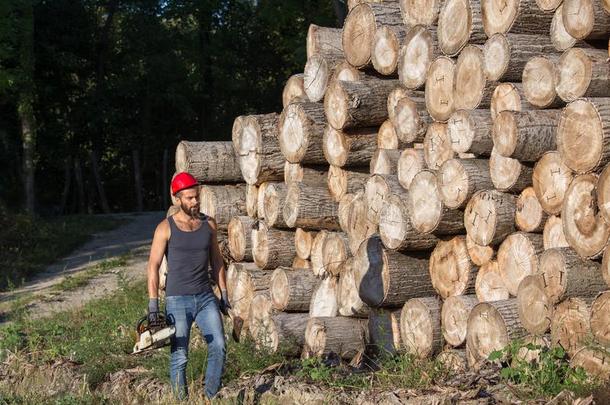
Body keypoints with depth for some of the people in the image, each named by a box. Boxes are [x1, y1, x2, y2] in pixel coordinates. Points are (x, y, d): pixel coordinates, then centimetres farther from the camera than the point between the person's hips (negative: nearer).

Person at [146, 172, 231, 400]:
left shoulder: (208, 224, 6)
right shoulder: (166, 228, -7)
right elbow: (153, 266, -6)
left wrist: (223, 295, 12)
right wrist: (153, 306, -11)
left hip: (206, 298, 3)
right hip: (178, 301, -3)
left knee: (219, 348, -8)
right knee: (180, 358, -2)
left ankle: (211, 397, 4)